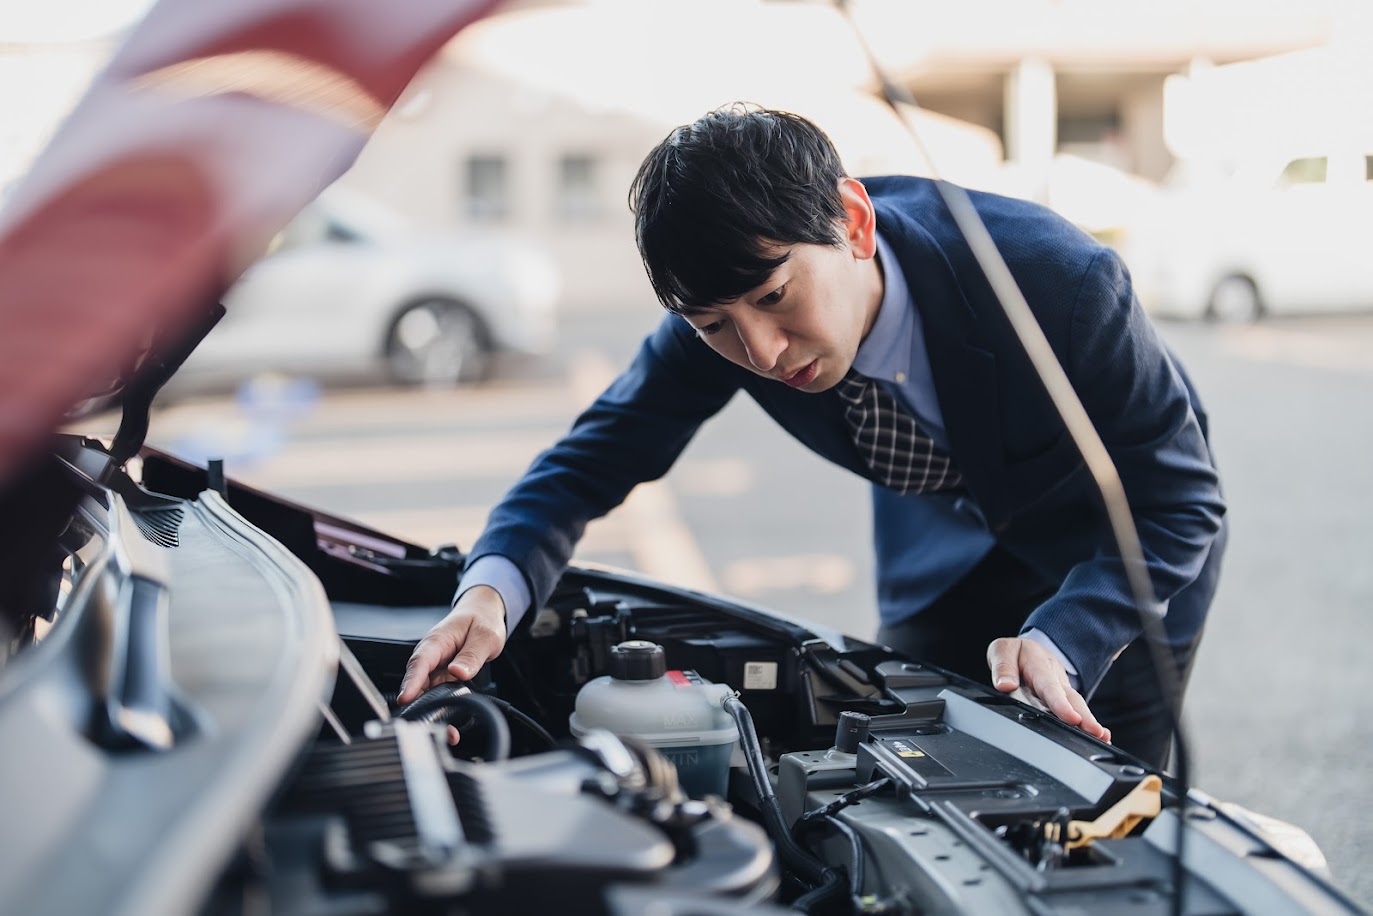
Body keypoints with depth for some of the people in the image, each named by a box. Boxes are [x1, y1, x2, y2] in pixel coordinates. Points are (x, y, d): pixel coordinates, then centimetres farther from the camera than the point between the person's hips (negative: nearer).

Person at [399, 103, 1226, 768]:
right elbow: (597, 456, -18)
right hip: (944, 543, 3)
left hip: (1112, 558, -3)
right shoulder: (727, 302, -26)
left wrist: (1058, 646, -44)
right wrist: (495, 586, -38)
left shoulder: (1056, 279, -38)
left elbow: (1178, 501, -28)